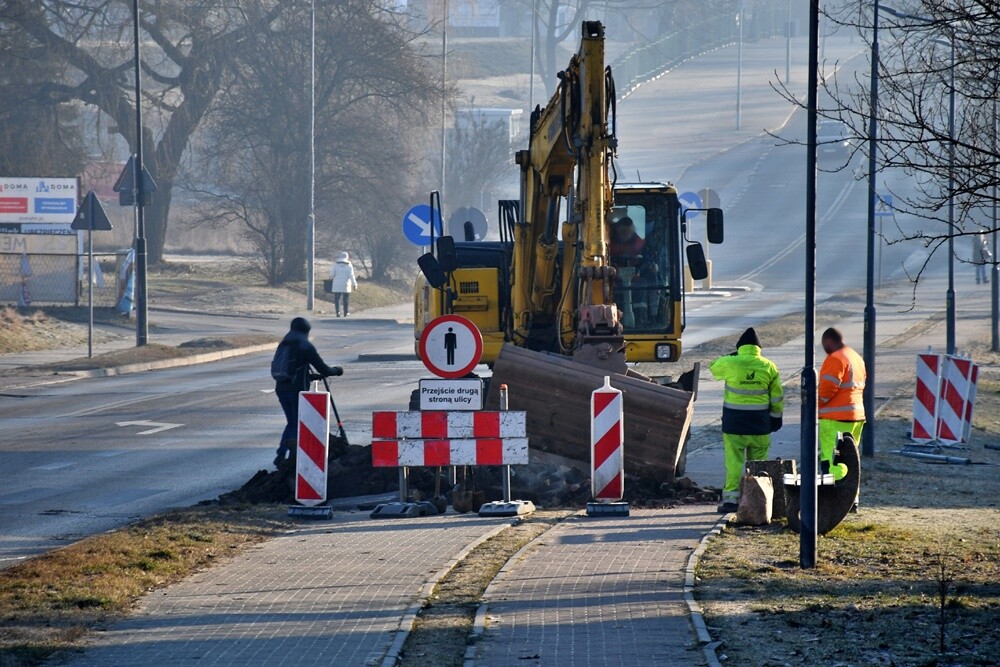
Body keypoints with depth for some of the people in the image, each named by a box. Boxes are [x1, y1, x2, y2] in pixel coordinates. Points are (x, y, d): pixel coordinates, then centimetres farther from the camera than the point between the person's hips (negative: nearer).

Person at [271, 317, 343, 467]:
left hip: (281, 389, 6)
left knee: (291, 423, 17)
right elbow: (323, 369, -6)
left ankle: (281, 456, 4)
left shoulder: (283, 345, 12)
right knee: (299, 424, 4)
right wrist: (336, 370, 15)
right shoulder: (305, 346, -6)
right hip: (298, 390, -6)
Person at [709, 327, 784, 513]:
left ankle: (731, 498, -6)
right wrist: (776, 418, 18)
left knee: (734, 461, -1)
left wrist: (732, 356, 23)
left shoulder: (730, 363, -8)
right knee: (758, 462, 10)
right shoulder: (769, 367, 0)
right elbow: (777, 397, 6)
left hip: (734, 422, -2)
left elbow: (714, 367, 15)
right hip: (760, 424, 2)